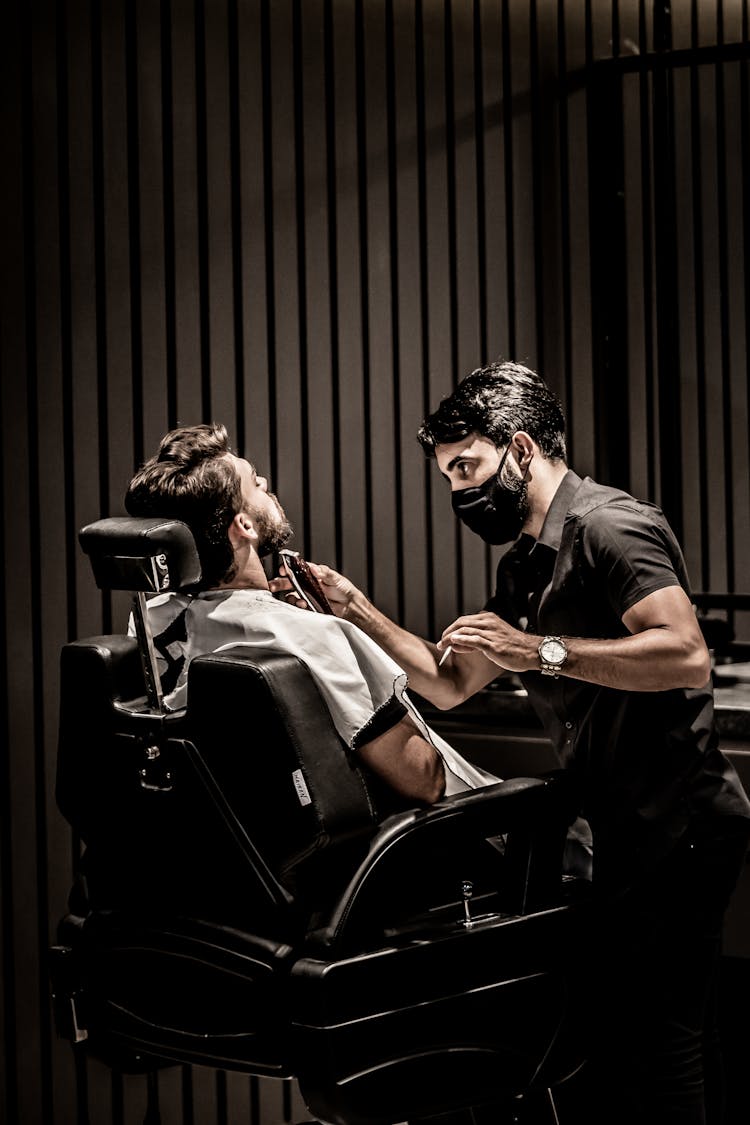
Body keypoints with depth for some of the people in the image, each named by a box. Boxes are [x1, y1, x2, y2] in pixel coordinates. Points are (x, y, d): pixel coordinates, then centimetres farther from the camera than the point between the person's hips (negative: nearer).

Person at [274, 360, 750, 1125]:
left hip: (676, 826, -10)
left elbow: (687, 656, -25)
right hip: (618, 832, 10)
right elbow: (451, 683, 22)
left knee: (654, 1036, -7)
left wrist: (542, 651, -25)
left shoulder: (608, 526, -13)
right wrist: (354, 611, 12)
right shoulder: (524, 567, 17)